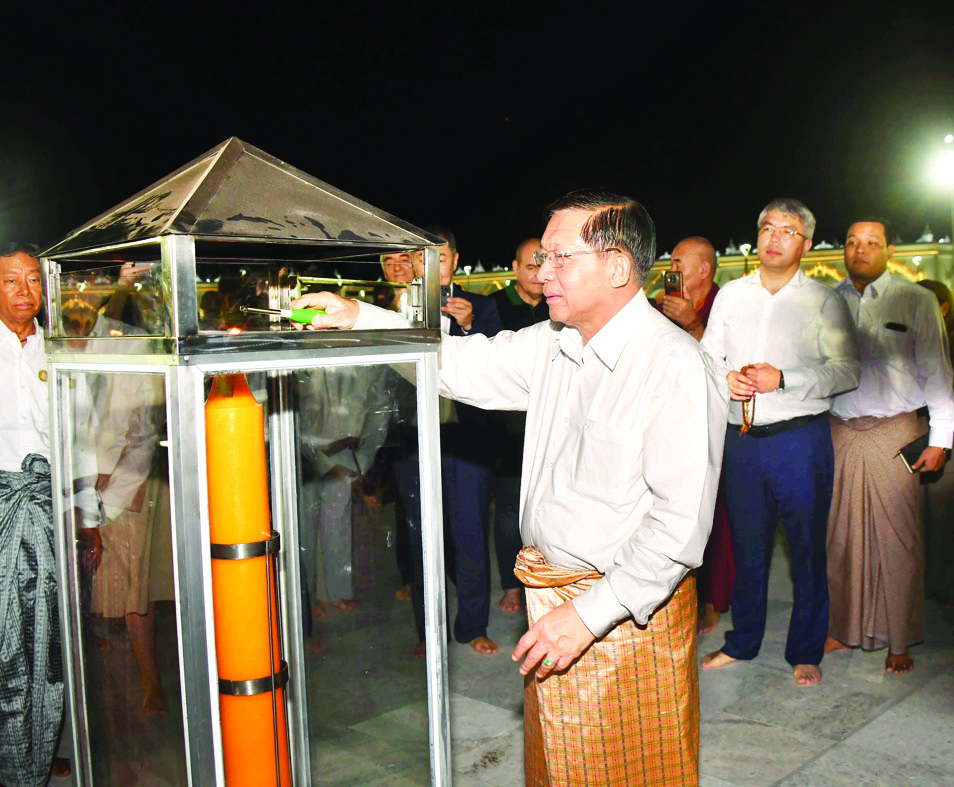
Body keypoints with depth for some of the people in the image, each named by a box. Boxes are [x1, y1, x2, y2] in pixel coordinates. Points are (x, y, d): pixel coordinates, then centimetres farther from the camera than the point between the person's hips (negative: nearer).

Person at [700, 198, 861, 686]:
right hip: (741, 439, 3)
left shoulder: (824, 300, 1)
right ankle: (742, 642, 28)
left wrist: (783, 380, -17)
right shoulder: (731, 295, 11)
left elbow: (848, 369, -6)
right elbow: (705, 356, 14)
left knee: (807, 548, 5)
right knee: (746, 545, 12)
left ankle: (805, 651, 21)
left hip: (800, 439, -3)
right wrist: (724, 379, -8)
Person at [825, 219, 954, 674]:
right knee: (840, 534, 7)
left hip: (893, 433, -2)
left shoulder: (916, 302, 2)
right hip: (838, 432, 2)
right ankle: (842, 628, 23)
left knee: (897, 538, 1)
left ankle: (899, 641, 15)